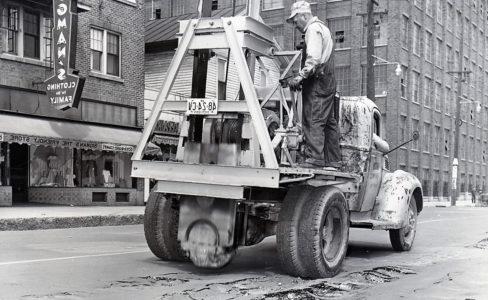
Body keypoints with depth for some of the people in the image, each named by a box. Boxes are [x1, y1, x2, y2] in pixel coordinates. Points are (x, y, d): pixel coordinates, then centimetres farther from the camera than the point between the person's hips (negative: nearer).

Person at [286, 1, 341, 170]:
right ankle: (332, 161, 11)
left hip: (316, 82, -10)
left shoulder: (313, 29, -7)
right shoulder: (322, 28, 25)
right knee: (329, 122, 9)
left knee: (313, 121, -12)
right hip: (328, 80, 10)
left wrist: (300, 77, -20)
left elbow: (314, 59, -20)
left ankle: (314, 159, -16)